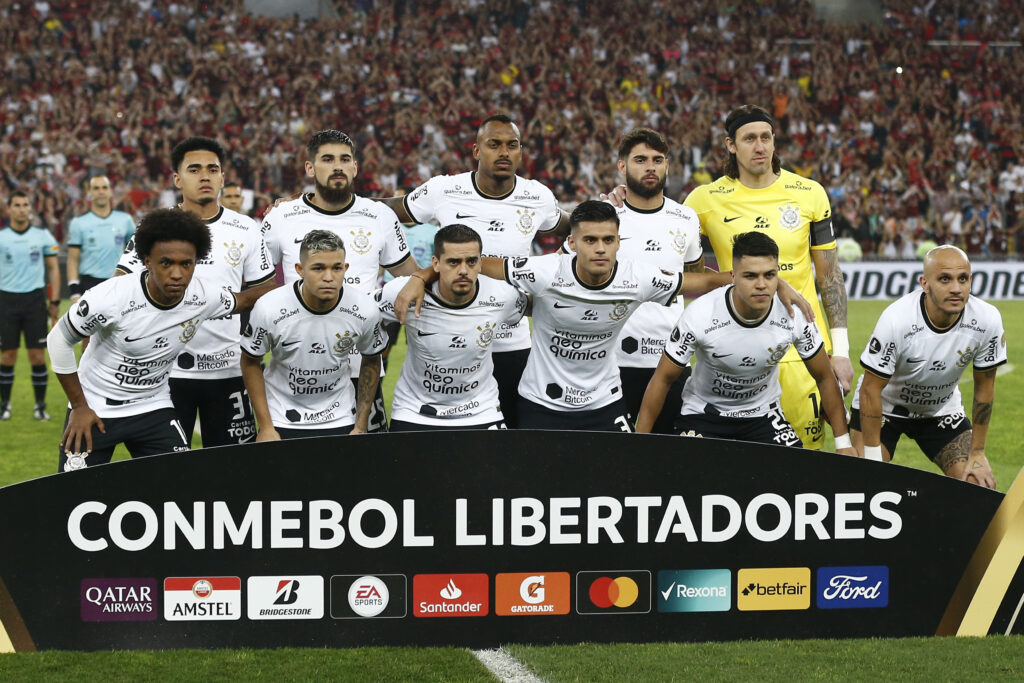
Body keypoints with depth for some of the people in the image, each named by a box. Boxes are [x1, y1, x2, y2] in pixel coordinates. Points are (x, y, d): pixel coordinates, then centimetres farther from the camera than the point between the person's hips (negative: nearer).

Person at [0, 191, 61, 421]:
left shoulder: (43, 236, 4)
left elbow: (53, 268, 8)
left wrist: (55, 301, 2)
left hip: (35, 298, 0)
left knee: (37, 354, -3)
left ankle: (41, 405, 5)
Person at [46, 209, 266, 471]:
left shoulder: (204, 297, -14)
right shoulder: (110, 298, -27)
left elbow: (241, 300, 12)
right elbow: (58, 340, -13)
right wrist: (79, 407, -9)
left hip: (154, 409, 3)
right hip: (95, 408, -3)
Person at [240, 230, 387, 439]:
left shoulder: (365, 309, -14)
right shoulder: (269, 308, -20)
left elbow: (371, 361, 4)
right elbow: (250, 361, -4)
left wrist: (360, 427, 3)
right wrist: (265, 427, -6)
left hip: (341, 422, 2)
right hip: (282, 420, -1)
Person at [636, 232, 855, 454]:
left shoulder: (794, 315, -20)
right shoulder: (699, 315, -26)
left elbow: (825, 378, -3)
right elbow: (663, 379, -13)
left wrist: (843, 443, -1)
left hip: (762, 413, 2)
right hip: (703, 415, -2)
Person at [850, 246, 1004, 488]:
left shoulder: (987, 320, -22)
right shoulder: (896, 320, -33)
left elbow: (984, 386, -7)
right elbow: (871, 389, -24)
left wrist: (977, 454, -4)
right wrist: (872, 457, -22)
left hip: (942, 411, 3)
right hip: (885, 406, -3)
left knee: (981, 484, -10)